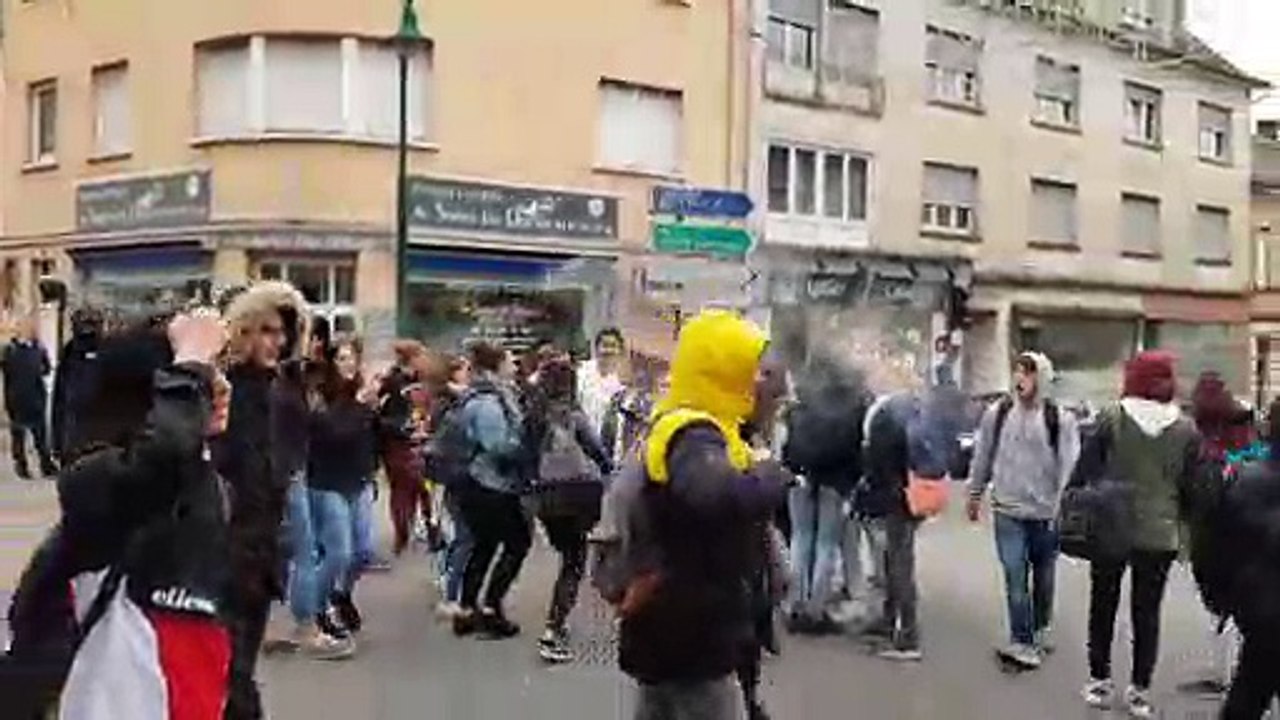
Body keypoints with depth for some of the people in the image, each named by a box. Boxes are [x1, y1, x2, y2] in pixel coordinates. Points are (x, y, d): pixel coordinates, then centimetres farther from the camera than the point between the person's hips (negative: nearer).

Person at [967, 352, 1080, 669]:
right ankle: (1022, 640, 1)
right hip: (1008, 510, 1)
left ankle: (1040, 629, 36)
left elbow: (1069, 464, -8)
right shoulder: (997, 413, -1)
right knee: (1015, 577, -4)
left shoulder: (1060, 419, -9)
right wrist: (975, 494, 14)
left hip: (1046, 512, -1)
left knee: (1043, 576, 16)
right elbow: (983, 456, 9)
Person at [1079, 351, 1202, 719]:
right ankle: (1140, 690, 13)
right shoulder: (1187, 429, -3)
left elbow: (1086, 468, -5)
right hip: (1159, 534, 1)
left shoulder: (1112, 416, -8)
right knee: (1147, 613, 10)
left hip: (1110, 529, -1)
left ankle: (1099, 681, 19)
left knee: (1103, 607, 13)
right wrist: (1176, 519, 16)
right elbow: (1191, 485, 3)